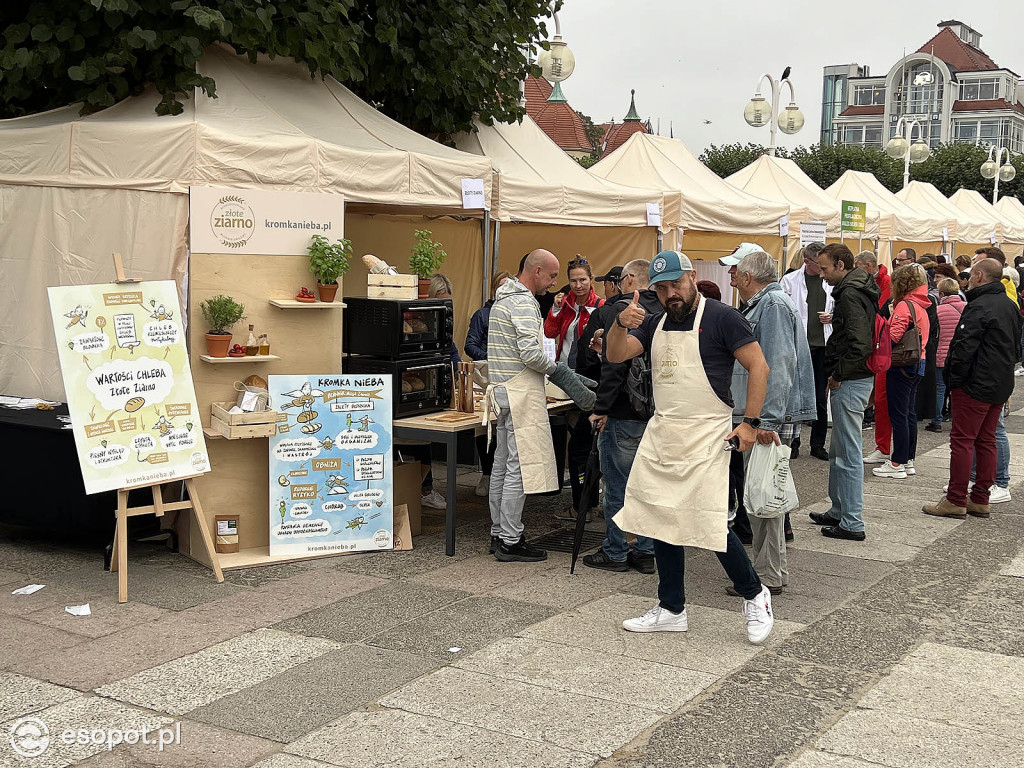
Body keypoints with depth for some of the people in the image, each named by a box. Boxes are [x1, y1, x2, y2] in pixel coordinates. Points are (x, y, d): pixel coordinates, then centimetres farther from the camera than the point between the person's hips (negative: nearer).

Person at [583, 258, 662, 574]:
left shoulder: (621, 309, -11)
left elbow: (614, 364, -19)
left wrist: (601, 408, -15)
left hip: (624, 415, -7)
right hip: (657, 415, 7)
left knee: (617, 486, 3)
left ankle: (615, 553, 10)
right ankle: (645, 552, 18)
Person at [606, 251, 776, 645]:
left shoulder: (721, 317, -6)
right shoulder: (655, 324, 13)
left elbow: (759, 366, -9)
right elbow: (615, 355, 5)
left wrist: (750, 423, -14)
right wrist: (620, 324, -15)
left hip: (705, 437, -7)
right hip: (660, 435, 7)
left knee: (710, 526, -8)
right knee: (663, 522, 10)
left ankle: (754, 596, 15)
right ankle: (671, 610, 23)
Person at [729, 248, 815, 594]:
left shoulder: (774, 305, -13)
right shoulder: (761, 305, 20)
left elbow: (779, 367, -22)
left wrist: (768, 420, -26)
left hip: (769, 418, -10)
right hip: (758, 417, 10)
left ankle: (769, 576, 0)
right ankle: (769, 567, 22)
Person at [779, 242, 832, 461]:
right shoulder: (790, 280, 0)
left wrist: (832, 316, -1)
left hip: (824, 345, 3)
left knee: (821, 398, 7)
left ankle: (818, 444, 17)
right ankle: (793, 442, 15)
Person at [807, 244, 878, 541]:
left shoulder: (850, 294, -18)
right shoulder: (860, 290, 15)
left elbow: (859, 344, -28)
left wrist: (838, 375, -16)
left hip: (850, 382, -11)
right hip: (857, 378, 11)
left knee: (848, 453, -5)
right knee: (838, 452, 20)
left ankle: (852, 523, 0)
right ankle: (839, 511, 30)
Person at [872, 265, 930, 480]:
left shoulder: (904, 305, -14)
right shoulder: (922, 307, 13)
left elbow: (893, 336, -21)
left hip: (902, 366, -9)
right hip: (918, 365, 9)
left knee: (898, 415, -4)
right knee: (909, 413, 15)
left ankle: (897, 464, 0)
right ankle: (909, 460, 21)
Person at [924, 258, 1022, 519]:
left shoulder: (979, 307, -17)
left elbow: (965, 348, -21)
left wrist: (954, 379, -11)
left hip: (976, 386, -9)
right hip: (1001, 385, 9)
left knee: (962, 440, -4)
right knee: (986, 441, 13)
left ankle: (955, 501, -2)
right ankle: (980, 500, 17)